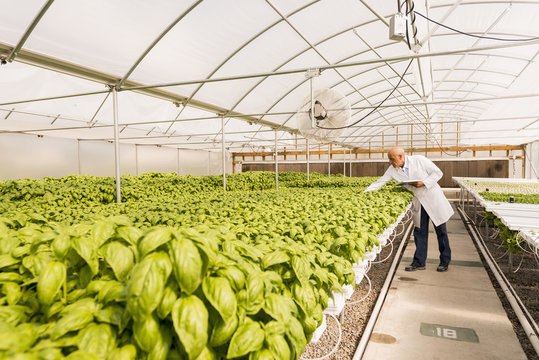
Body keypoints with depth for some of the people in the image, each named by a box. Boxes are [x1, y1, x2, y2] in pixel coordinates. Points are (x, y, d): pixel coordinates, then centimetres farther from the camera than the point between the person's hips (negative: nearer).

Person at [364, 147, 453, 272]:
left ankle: (445, 261, 19)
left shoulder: (419, 160, -16)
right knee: (419, 231, 6)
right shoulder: (393, 170, -4)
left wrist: (423, 183, -23)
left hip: (433, 198, -4)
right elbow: (379, 183, 0)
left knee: (441, 231, 5)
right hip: (418, 203, 4)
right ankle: (419, 262, 15)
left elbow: (438, 172, -10)